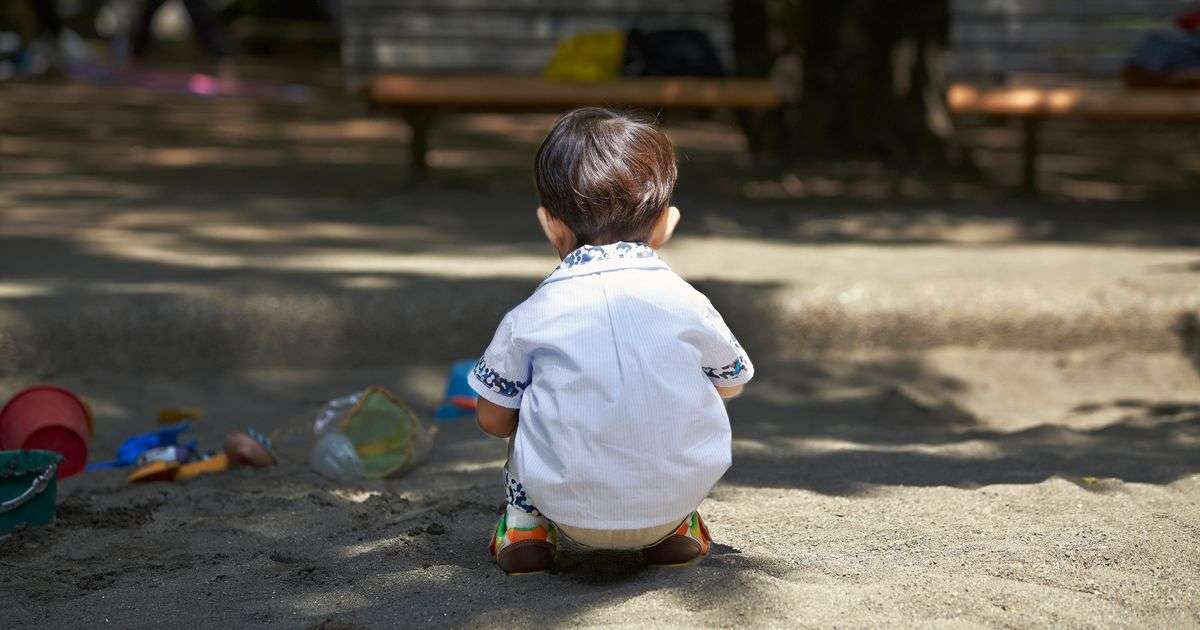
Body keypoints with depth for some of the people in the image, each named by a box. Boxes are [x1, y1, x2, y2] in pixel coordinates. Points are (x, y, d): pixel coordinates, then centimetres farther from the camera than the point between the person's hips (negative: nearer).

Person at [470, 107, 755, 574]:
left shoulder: (531, 317, -5)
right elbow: (732, 382, 16)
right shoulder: (687, 304, -2)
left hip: (571, 509, 0)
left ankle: (524, 521, 22)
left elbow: (493, 419, 4)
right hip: (675, 496, 1)